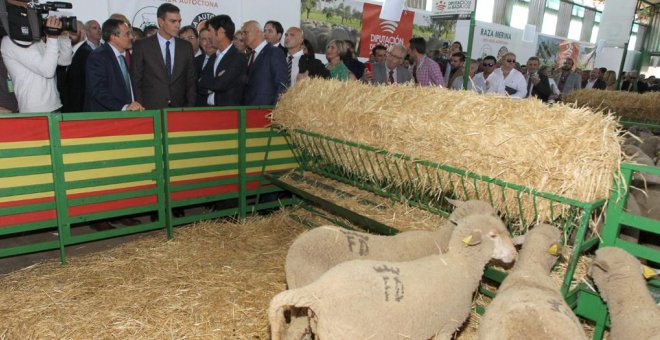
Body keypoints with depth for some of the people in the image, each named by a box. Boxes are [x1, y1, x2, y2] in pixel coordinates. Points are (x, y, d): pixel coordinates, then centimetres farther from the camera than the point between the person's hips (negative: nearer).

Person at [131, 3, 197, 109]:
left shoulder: (186, 46, 7)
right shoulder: (142, 45, 0)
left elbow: (191, 81, 9)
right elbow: (136, 81, 2)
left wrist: (190, 107, 0)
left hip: (180, 108, 2)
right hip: (151, 109, -2)